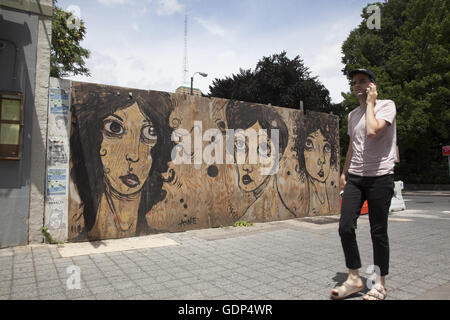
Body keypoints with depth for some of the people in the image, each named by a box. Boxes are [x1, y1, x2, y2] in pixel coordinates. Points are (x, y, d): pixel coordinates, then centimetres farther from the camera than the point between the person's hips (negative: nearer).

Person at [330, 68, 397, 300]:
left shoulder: (387, 105, -3)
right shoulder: (353, 115, 16)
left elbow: (372, 131, -22)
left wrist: (370, 103, -8)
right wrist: (344, 172, 21)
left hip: (380, 176, -5)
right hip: (355, 177, 6)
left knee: (378, 231, 1)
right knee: (345, 227, -3)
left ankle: (380, 285, 18)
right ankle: (354, 279, 13)